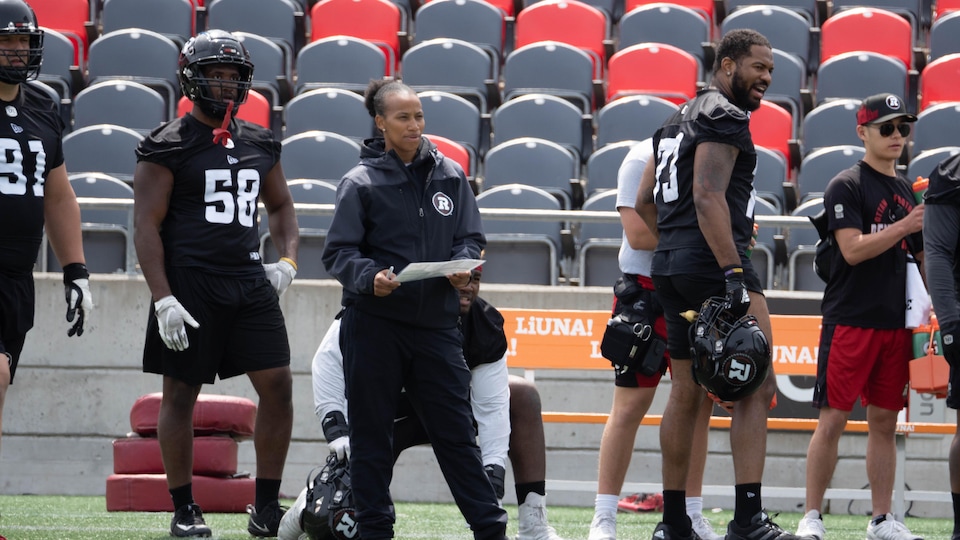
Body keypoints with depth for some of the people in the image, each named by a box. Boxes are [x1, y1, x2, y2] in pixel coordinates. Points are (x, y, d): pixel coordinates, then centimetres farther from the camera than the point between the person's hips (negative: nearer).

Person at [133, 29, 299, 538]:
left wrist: (287, 261, 8)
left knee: (277, 385, -2)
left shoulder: (260, 144, 12)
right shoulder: (168, 146, -5)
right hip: (190, 282, -5)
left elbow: (281, 207, 26)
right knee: (181, 393, 3)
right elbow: (147, 226, -8)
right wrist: (163, 301, -15)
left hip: (249, 281, 5)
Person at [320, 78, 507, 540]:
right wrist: (370, 278, -22)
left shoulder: (449, 175, 8)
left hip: (436, 323, 2)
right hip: (373, 323, -2)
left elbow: (470, 237, 11)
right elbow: (339, 252, -3)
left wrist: (462, 266, -11)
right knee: (371, 432, 4)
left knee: (456, 428, 3)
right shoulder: (360, 182, -1)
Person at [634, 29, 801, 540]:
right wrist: (734, 275, -24)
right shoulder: (724, 118, -8)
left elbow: (644, 202, 25)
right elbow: (708, 196, -20)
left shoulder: (678, 120, 21)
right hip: (712, 262, -10)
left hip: (669, 267, 10)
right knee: (757, 387, -12)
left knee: (686, 393, 14)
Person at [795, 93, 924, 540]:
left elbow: (921, 255, 21)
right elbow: (853, 249, -16)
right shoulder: (846, 186, -5)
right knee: (833, 419, -6)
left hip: (896, 324, 6)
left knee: (885, 420, 8)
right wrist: (906, 225, -21)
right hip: (850, 320, -6)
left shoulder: (908, 190, 16)